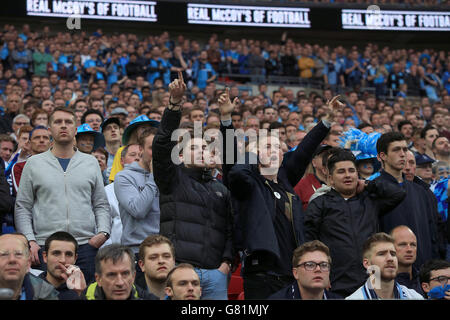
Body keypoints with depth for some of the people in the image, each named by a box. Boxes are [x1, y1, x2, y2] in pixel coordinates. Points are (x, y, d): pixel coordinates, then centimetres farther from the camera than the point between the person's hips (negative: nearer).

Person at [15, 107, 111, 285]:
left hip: (86, 245, 1)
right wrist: (30, 240, -5)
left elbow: (101, 205, 13)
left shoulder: (91, 162, 12)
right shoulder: (34, 163, 8)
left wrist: (103, 232, -4)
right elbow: (22, 207, 6)